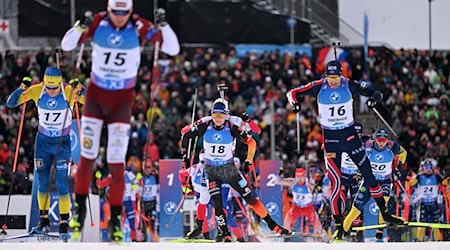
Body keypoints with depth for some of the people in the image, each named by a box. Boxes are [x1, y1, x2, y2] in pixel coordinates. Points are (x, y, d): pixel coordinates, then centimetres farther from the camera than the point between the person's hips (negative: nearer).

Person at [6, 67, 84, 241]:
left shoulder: (69, 91, -18)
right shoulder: (36, 91, -12)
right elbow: (11, 103, -10)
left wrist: (80, 90, -40)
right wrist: (22, 89, -28)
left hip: (62, 142, -3)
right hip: (43, 142, 3)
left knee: (61, 185, -8)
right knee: (42, 184, 8)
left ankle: (64, 224, -2)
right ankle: (44, 221, 21)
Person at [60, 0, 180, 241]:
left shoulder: (140, 27, -14)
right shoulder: (98, 22, -11)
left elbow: (173, 49, -15)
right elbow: (66, 45, -9)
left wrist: (163, 26, -32)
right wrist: (81, 26, -27)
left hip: (123, 97, -1)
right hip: (96, 94, 1)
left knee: (116, 161, -5)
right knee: (87, 156, 1)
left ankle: (116, 218, 4)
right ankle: (80, 207, 20)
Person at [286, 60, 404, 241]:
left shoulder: (349, 85, -9)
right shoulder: (319, 87, -10)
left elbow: (372, 91, -4)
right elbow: (292, 93, -4)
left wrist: (374, 97, -28)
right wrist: (294, 103, -26)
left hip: (349, 134, 1)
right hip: (330, 137, -1)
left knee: (368, 172, 2)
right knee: (335, 181, -5)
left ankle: (384, 213, 16)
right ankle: (338, 225, 2)